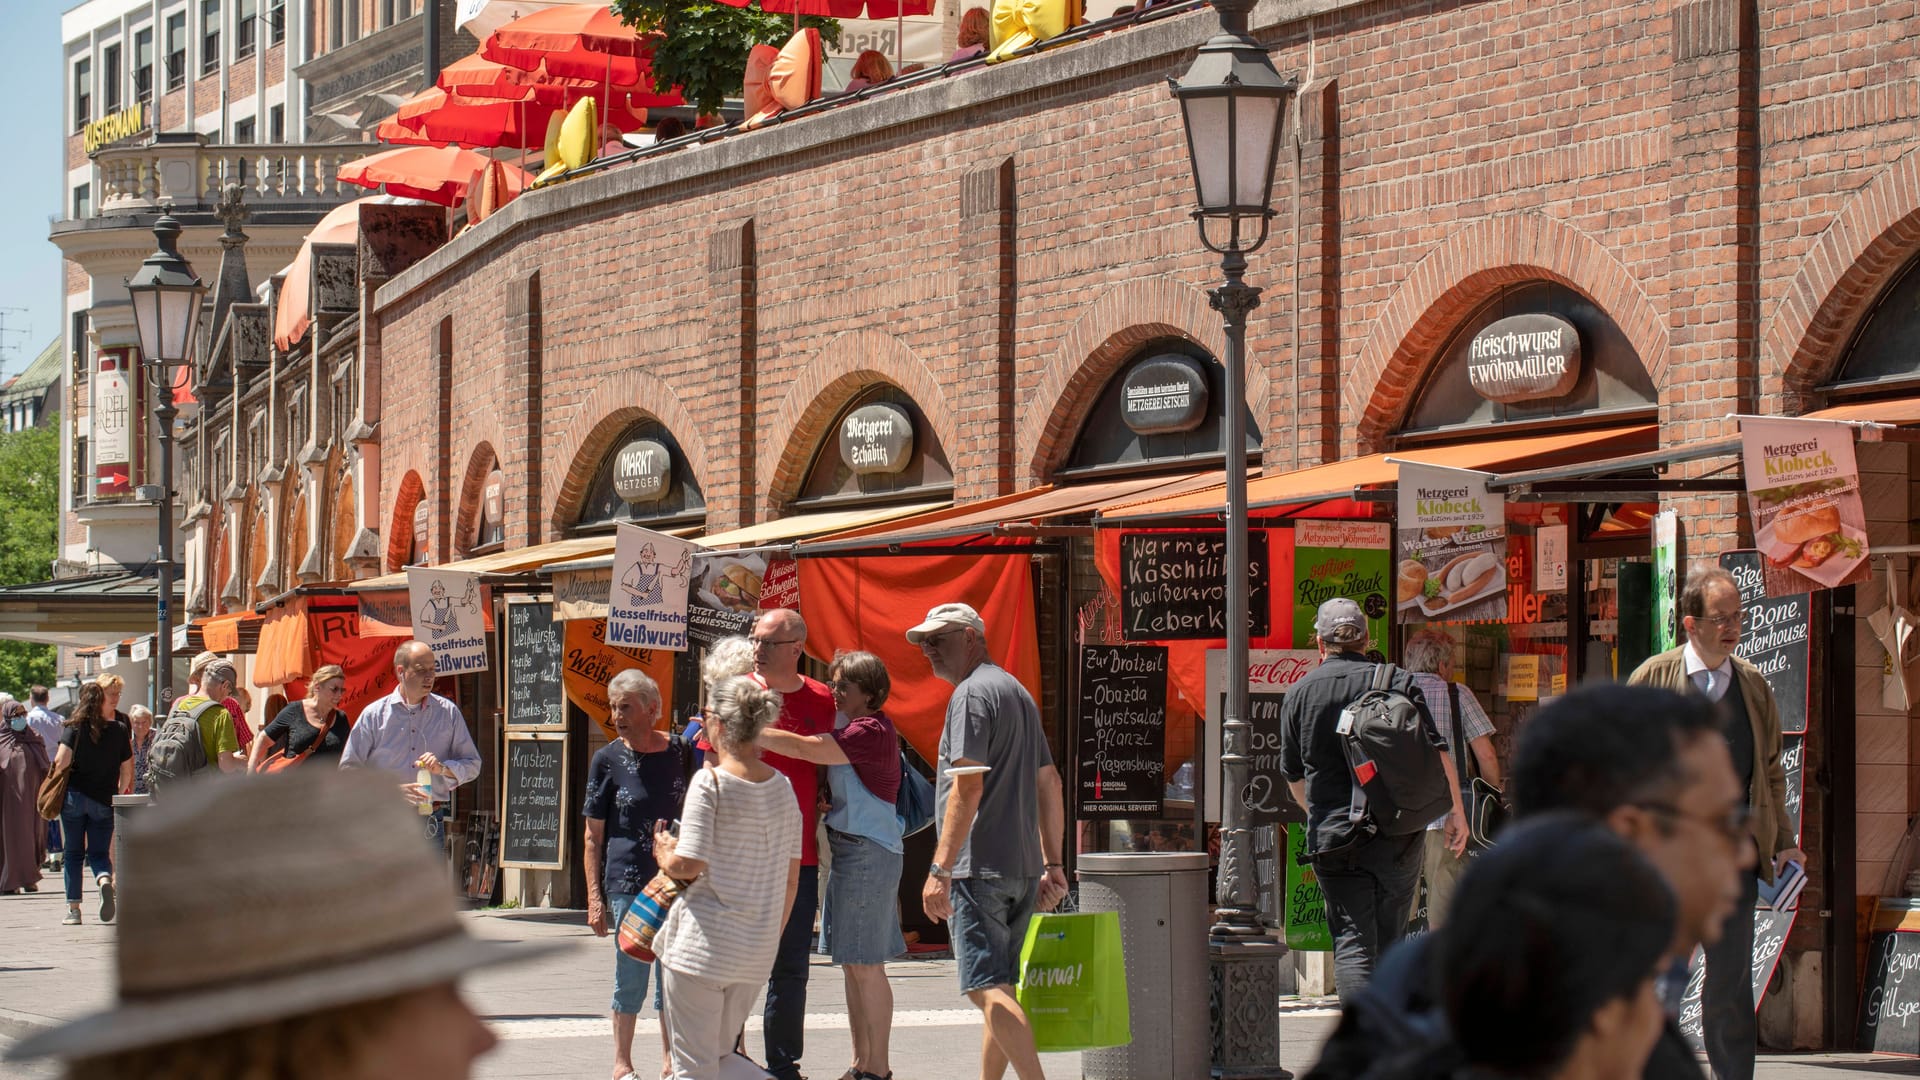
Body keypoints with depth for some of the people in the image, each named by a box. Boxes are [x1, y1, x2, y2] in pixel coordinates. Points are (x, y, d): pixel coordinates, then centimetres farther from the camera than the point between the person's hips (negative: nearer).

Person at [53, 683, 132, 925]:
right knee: (99, 852, 7)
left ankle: (73, 909, 7)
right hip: (104, 801, 1)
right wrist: (117, 795, 19)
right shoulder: (119, 731, 1)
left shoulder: (74, 728, -4)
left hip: (74, 796, -1)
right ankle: (105, 880, -26)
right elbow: (127, 771, 3)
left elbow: (61, 761, -15)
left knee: (73, 853, 9)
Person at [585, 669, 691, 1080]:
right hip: (628, 881, -2)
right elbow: (594, 835, 0)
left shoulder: (679, 753, 4)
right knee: (631, 976, 1)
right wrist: (594, 896, -6)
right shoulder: (608, 760, -2)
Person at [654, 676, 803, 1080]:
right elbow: (792, 877, 12)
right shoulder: (782, 786, 7)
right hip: (757, 950, 6)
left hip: (702, 943, -6)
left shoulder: (710, 781, -10)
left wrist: (664, 854, 7)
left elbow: (688, 865, -15)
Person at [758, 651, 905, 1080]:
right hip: (846, 848, 10)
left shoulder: (871, 731, -16)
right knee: (851, 963, 12)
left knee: (865, 964, -7)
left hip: (869, 851, -10)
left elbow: (803, 748, -23)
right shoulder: (850, 727, 18)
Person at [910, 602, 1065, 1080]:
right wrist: (1052, 865, 21)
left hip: (981, 868, -10)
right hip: (1023, 869, 10)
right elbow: (1049, 783, 21)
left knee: (988, 989, -13)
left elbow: (968, 787, -18)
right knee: (1000, 989, 14)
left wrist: (940, 869, -19)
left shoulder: (972, 693, -10)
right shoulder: (1018, 692, 20)